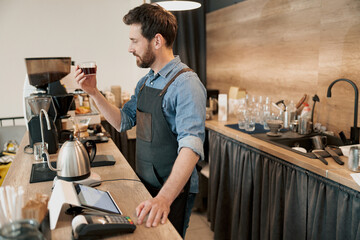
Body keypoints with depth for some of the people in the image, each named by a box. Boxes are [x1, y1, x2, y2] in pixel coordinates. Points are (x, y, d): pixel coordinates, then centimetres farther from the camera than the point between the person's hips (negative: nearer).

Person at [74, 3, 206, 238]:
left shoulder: (185, 84, -23)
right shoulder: (145, 82, 6)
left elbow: (191, 146, -33)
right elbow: (123, 122, 9)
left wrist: (164, 197, -44)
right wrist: (94, 93, -2)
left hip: (173, 191, -8)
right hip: (146, 185, 8)